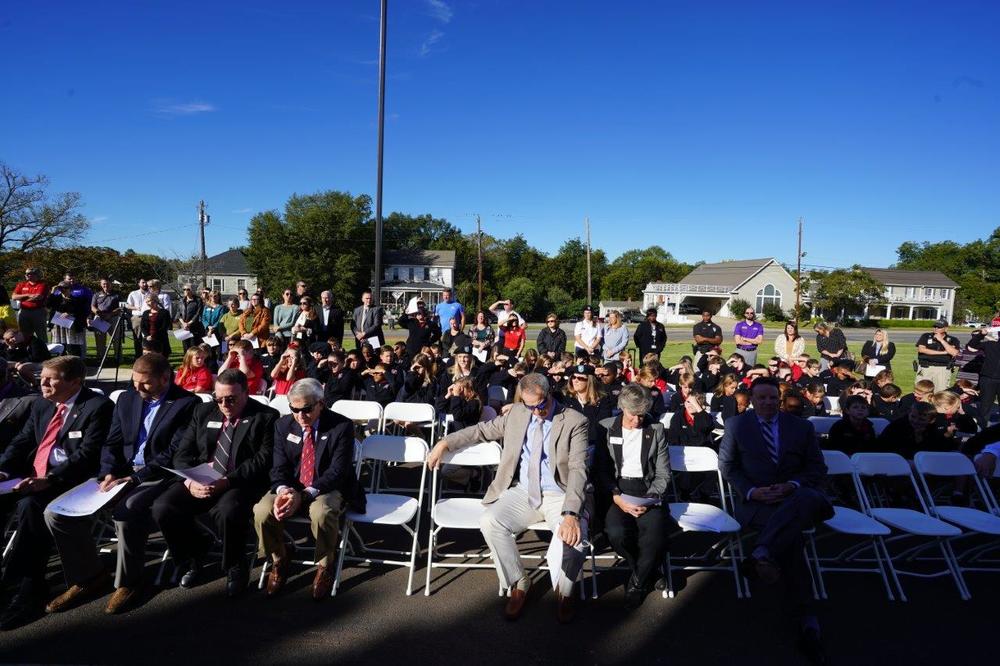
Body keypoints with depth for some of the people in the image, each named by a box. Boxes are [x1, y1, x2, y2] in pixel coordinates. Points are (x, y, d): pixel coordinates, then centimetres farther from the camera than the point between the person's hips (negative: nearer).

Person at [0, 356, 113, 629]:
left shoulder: (98, 406, -10)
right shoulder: (41, 405, 17)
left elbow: (88, 455, -18)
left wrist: (49, 479, -27)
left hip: (68, 481, -8)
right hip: (33, 476, 8)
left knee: (30, 505, -33)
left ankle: (29, 585, -24)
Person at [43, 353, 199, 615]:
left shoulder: (188, 404, -8)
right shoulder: (127, 399, 14)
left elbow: (176, 453, -14)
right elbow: (112, 443, 13)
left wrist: (136, 478, -20)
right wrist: (109, 472, -6)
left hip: (158, 477, -7)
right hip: (121, 473, 7)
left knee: (126, 511, -35)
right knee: (56, 512, -8)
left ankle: (128, 582, -8)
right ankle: (87, 576, 11)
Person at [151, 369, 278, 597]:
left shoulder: (265, 417, 0)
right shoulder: (203, 412, 15)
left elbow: (263, 459, -10)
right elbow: (182, 452, 11)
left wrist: (227, 481, -22)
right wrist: (189, 481, -10)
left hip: (240, 485, -5)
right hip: (198, 482, 5)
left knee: (227, 512, -35)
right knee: (162, 507, -19)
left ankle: (235, 568, -4)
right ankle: (192, 557, 8)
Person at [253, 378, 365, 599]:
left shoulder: (342, 426, -12)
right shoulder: (283, 425, 2)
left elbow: (337, 471, -16)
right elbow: (279, 468, 1)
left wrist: (303, 496, -28)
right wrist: (283, 490, -23)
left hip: (329, 488, -4)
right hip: (290, 487, 4)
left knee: (322, 512, -37)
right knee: (262, 511, -26)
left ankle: (325, 567, -7)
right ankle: (279, 562, 4)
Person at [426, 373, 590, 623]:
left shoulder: (575, 422, -9)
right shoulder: (516, 413, 6)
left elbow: (578, 469, -19)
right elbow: (483, 430, 19)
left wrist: (570, 513, -33)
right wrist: (444, 443, 14)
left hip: (558, 495, -3)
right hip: (522, 492, 4)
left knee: (573, 536, -32)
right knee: (490, 521, -24)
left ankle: (564, 592, 2)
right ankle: (519, 583, 0)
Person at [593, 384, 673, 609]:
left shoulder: (656, 430, 8)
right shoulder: (607, 429, 5)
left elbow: (663, 474, 7)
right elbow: (600, 471, 1)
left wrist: (649, 499, -10)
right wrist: (616, 497, -14)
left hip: (647, 492, 1)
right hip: (615, 492, 0)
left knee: (656, 536, -28)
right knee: (617, 532, -30)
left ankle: (638, 582, 3)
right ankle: (648, 573, 3)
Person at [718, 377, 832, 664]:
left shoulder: (801, 426, 13)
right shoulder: (736, 425, 10)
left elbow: (817, 468, 11)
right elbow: (727, 465, 10)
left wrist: (793, 485, -10)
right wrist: (751, 491, -8)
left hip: (795, 496, 2)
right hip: (755, 501, -1)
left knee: (808, 497, -39)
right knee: (791, 531, -35)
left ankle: (763, 553, -50)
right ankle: (806, 617, -31)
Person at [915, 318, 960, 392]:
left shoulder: (953, 340, 10)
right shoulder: (926, 336, 10)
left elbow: (954, 353, -8)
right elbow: (921, 349, -6)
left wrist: (941, 340, -5)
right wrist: (942, 352, -5)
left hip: (943, 369, 0)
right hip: (925, 368, 0)